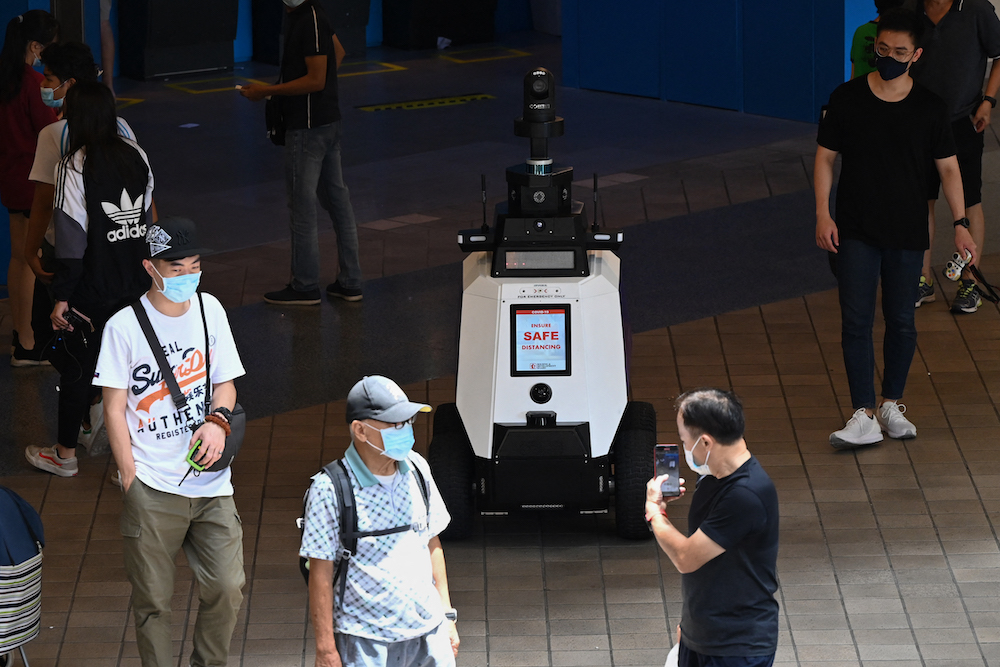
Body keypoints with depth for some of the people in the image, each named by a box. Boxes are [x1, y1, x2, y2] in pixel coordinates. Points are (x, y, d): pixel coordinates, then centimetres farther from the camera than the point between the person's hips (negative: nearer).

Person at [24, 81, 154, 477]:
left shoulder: (74, 168, -17)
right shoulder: (137, 157, -1)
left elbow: (72, 238, -18)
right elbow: (147, 218, 8)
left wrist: (61, 297, -12)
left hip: (92, 289, -5)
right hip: (135, 282, 5)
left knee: (76, 369, 9)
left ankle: (65, 455, 21)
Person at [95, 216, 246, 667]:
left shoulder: (209, 309, 5)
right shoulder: (124, 326, -7)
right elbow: (114, 408, -3)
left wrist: (218, 420, -9)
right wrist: (130, 478, -7)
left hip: (210, 481, 3)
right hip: (152, 489, -3)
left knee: (227, 588, 3)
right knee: (153, 599, 2)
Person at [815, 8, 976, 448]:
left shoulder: (929, 109, -1)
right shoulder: (847, 99, -2)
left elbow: (948, 168, 4)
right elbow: (825, 157, 4)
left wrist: (960, 222, -3)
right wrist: (823, 214, -5)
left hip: (907, 233, 1)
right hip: (856, 231, -1)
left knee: (901, 321, 8)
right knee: (856, 321, -7)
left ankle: (892, 404, 24)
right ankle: (864, 416, -8)